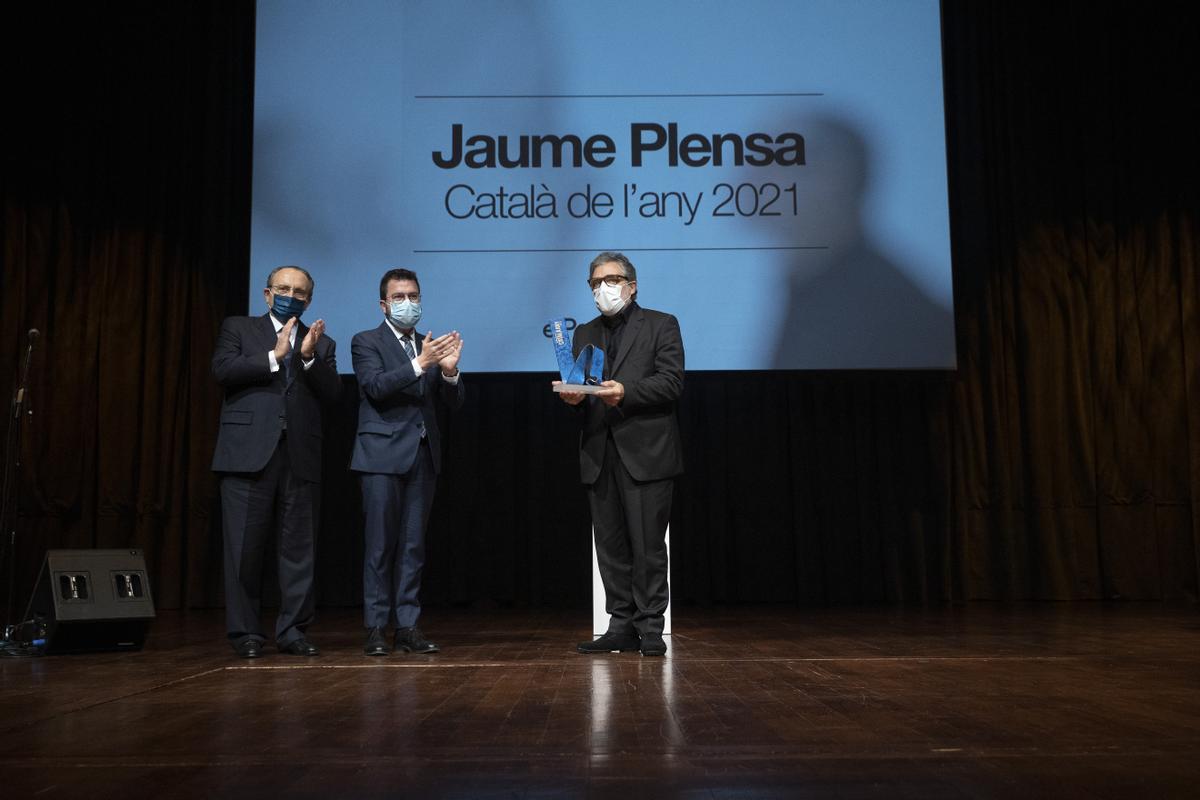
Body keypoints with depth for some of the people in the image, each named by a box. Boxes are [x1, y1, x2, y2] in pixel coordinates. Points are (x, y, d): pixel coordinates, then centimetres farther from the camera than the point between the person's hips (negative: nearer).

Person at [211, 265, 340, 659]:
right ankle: (244, 632, 9)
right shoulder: (238, 328, 13)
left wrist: (309, 357, -8)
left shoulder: (321, 343, 18)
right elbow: (223, 370, -4)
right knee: (245, 548, -1)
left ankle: (292, 631, 11)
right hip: (249, 453, -2)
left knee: (299, 548, 3)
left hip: (301, 457, 2)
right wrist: (275, 356, -9)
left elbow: (331, 394, 6)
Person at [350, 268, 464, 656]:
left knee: (413, 544, 6)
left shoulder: (431, 346, 16)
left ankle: (407, 627, 10)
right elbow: (376, 386, -14)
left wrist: (449, 371, -11)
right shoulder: (366, 342, 3)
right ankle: (376, 628, 3)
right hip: (383, 455, -4)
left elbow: (453, 402, 9)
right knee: (380, 544, -3)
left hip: (423, 456, 5)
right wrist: (420, 363, -24)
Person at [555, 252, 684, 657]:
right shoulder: (585, 334, 20)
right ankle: (621, 625, 14)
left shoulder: (661, 325, 6)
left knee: (648, 545, -4)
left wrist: (626, 392, -20)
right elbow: (578, 387, 15)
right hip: (600, 455, 5)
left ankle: (650, 628, 4)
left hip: (645, 453, -5)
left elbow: (671, 383, -6)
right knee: (611, 546, 7)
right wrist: (572, 395, -8)